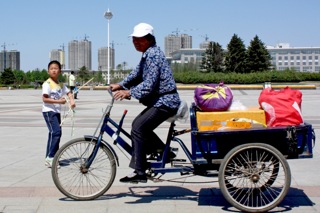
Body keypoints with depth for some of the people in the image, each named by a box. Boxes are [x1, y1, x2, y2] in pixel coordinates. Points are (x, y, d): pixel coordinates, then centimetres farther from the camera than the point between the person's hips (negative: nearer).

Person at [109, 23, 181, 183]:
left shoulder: (153, 55, -17)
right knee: (140, 125, 15)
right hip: (160, 100, 11)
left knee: (138, 128, -17)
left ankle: (139, 172, -16)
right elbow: (137, 73, 20)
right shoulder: (148, 54, 16)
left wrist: (129, 93, -32)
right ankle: (164, 152, 20)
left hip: (165, 102, -11)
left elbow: (149, 83, -26)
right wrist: (121, 85, 8)